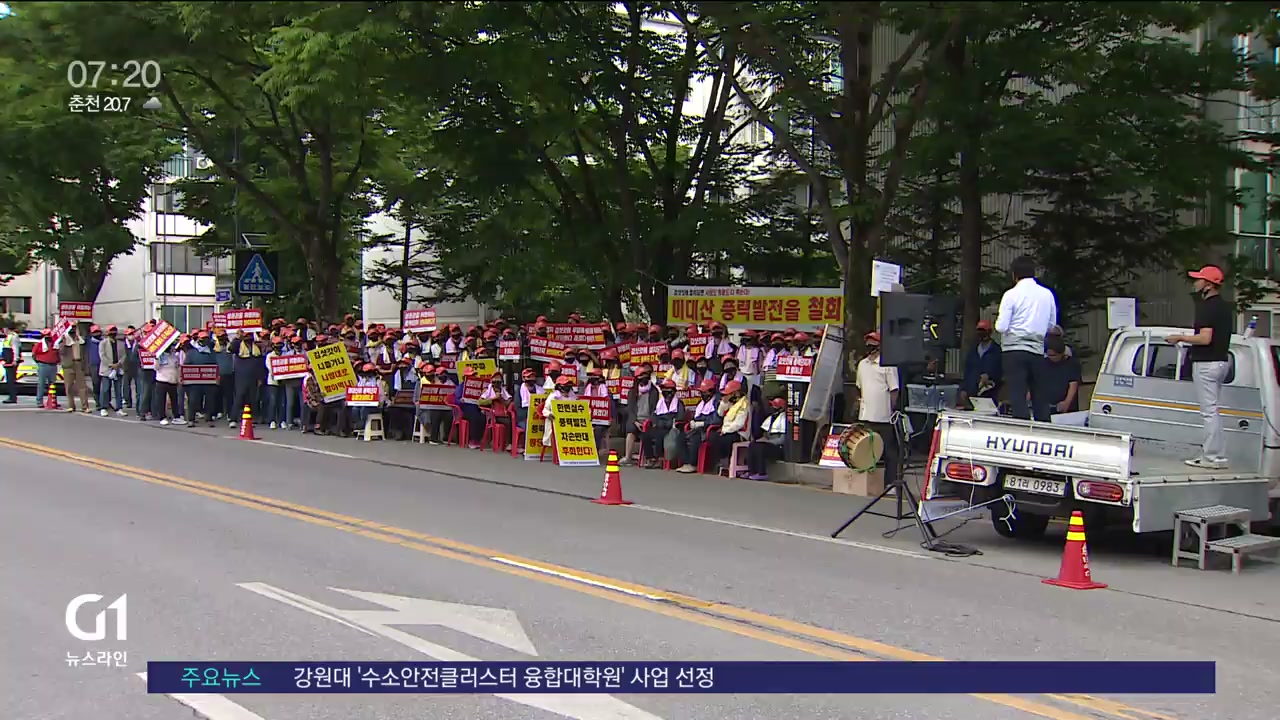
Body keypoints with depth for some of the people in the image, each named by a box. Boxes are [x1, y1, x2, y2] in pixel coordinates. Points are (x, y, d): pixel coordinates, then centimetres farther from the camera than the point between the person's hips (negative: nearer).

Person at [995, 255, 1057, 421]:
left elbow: (1001, 327, -10)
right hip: (1037, 351, 4)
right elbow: (1052, 325, 13)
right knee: (1040, 396, 10)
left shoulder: (1011, 294, -7)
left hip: (1014, 350, -4)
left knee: (1017, 396, -4)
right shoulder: (1047, 294, 6)